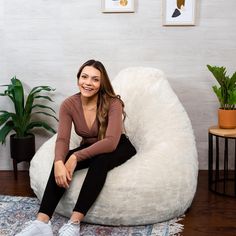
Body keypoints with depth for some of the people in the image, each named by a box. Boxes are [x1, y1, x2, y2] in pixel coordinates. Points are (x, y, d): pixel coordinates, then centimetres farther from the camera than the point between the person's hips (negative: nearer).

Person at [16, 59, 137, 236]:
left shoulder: (113, 103, -24)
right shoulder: (69, 105, -12)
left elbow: (111, 142, -34)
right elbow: (62, 139, -21)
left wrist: (76, 157, -40)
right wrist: (59, 162, -44)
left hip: (118, 148, -3)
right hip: (89, 149, 4)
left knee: (100, 161, -37)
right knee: (62, 163, -26)